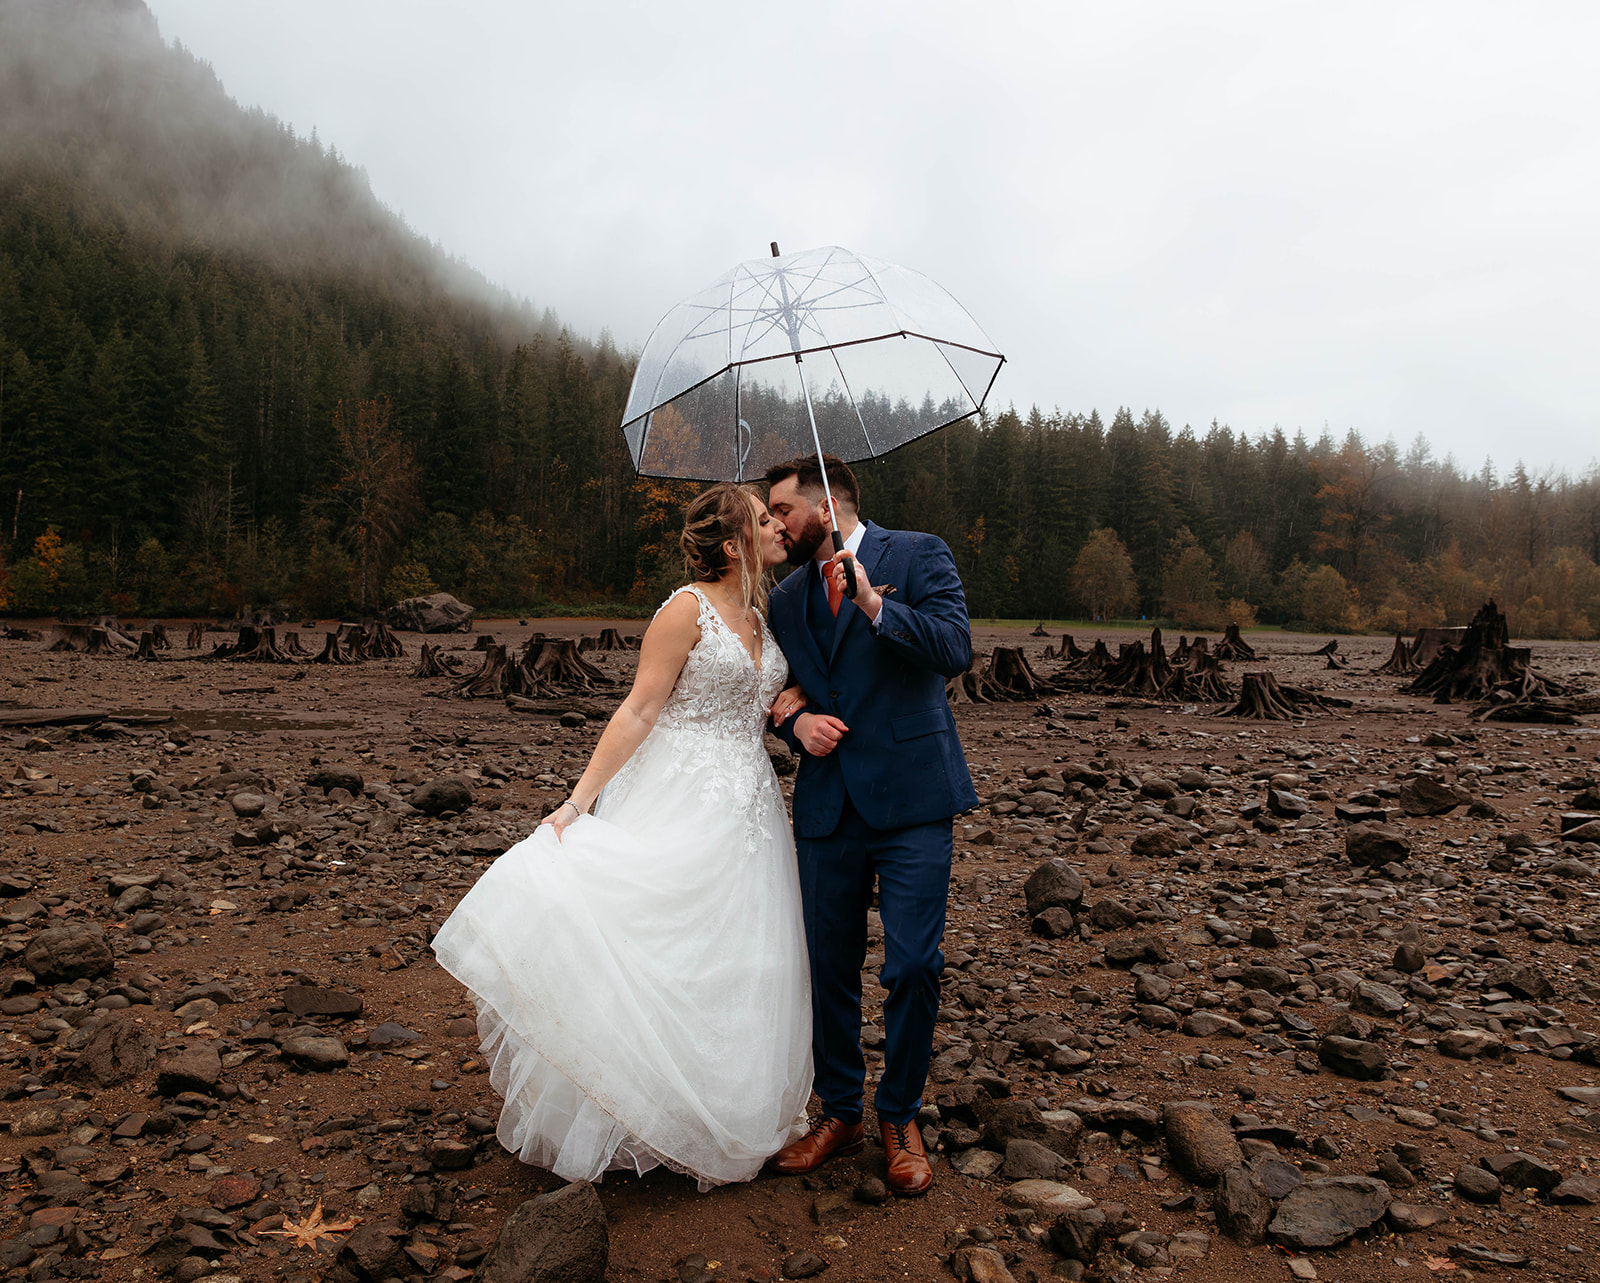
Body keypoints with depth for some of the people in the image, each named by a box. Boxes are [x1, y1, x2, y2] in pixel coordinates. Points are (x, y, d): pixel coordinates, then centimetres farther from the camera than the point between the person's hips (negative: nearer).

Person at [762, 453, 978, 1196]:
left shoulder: (918, 556, -1)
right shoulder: (787, 598, 15)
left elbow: (956, 648, -13)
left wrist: (875, 607, -24)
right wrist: (797, 722, -2)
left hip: (910, 799, -4)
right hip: (827, 802, 5)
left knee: (913, 964, -3)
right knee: (830, 966, 10)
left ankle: (900, 1118, 20)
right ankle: (839, 1113, 29)